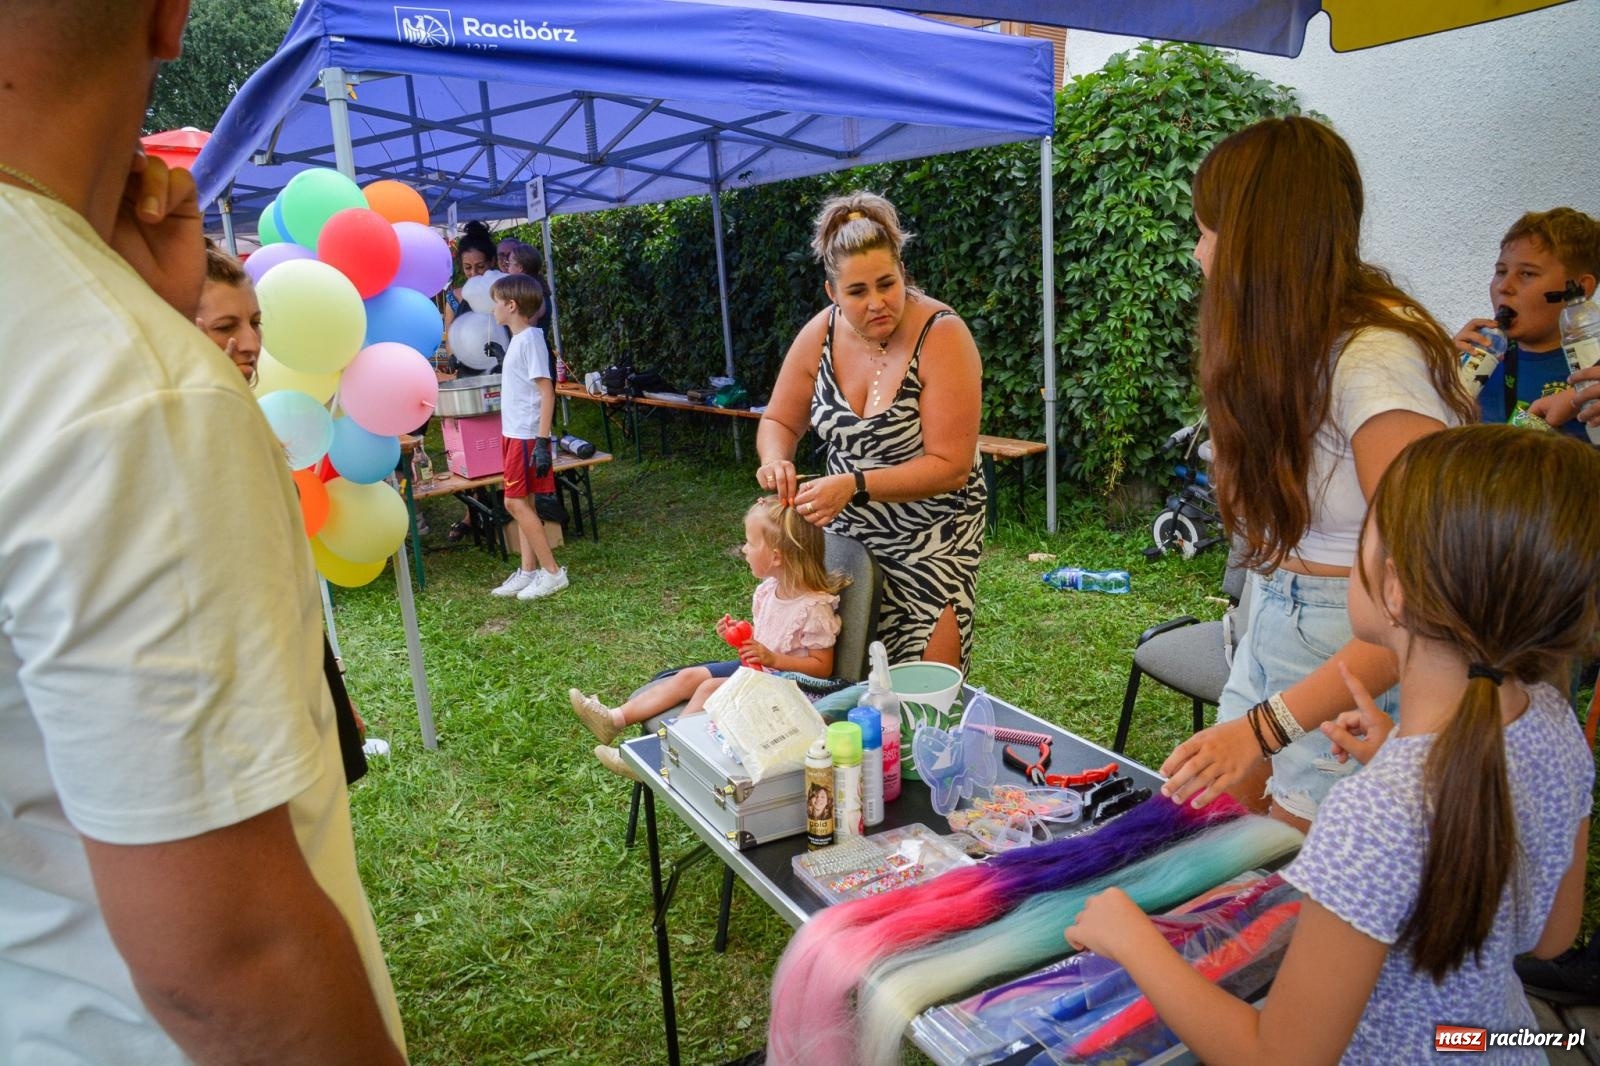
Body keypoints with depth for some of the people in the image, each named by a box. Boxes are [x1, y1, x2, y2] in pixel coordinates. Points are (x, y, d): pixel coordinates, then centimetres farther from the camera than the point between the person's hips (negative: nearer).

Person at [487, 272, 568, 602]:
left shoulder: (530, 339, -15)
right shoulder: (518, 339, 12)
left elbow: (547, 392, -20)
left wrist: (542, 442, -22)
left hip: (526, 436, -9)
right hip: (514, 434, 9)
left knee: (516, 502, -7)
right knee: (522, 502, 11)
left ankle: (552, 572, 0)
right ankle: (528, 571, 18)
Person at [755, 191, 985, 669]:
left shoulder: (942, 335, -20)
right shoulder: (820, 334, -6)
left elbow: (950, 466, -22)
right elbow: (779, 421, 7)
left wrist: (855, 485, -30)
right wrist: (775, 462, -15)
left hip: (931, 538, -4)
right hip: (847, 531, 4)